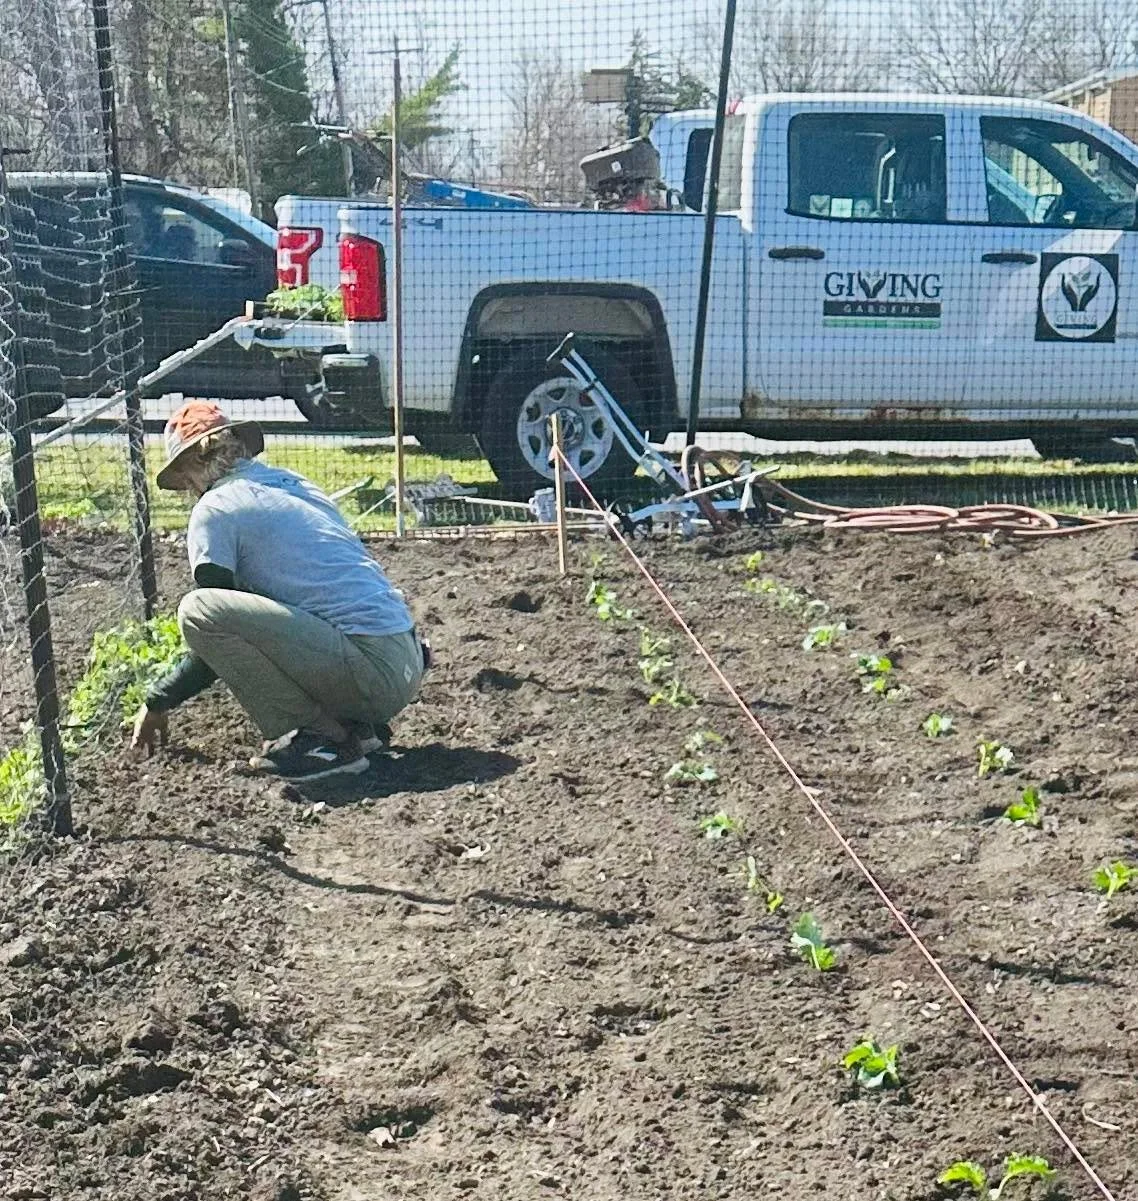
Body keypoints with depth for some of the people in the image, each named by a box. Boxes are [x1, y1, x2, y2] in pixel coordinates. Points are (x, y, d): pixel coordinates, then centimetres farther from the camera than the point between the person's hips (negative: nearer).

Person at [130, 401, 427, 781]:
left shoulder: (215, 508, -1)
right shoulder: (295, 483, 22)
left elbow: (215, 623, 2)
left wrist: (157, 702, 16)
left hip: (369, 672, -9)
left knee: (197, 609, -13)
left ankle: (319, 737, -8)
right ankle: (352, 723, 11)